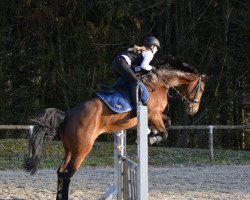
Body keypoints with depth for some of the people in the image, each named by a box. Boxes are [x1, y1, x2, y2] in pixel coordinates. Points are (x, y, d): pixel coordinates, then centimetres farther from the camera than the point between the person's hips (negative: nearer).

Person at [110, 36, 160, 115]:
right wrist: (151, 68, 10)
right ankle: (136, 108, -31)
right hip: (122, 63, -10)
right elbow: (144, 66, -8)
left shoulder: (141, 51, 32)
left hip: (115, 62, 10)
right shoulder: (149, 53, 6)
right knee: (135, 82, -17)